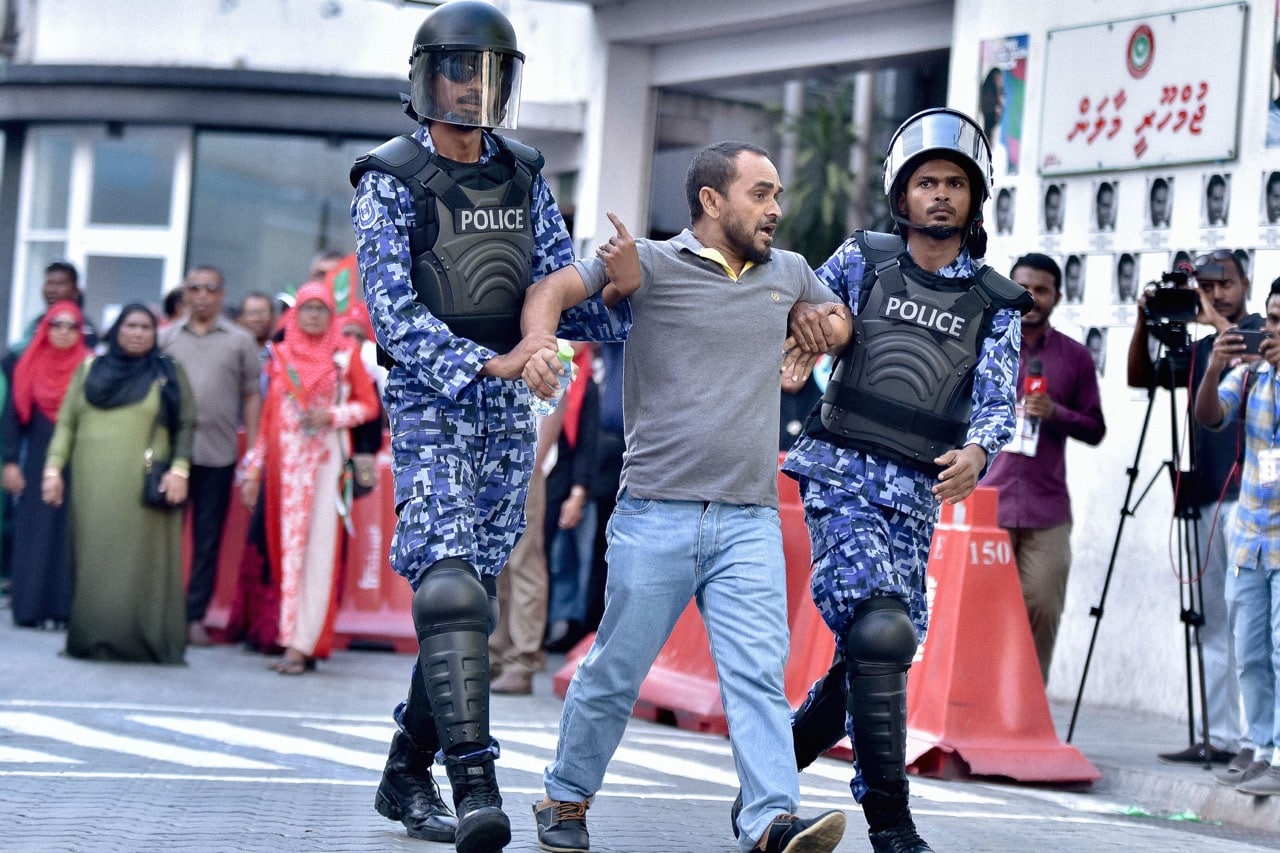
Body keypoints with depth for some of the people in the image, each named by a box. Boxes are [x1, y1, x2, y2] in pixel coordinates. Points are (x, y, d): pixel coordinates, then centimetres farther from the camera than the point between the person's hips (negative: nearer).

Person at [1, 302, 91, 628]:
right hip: (37, 463, 2)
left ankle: (62, 608, -2)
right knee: (34, 535, 0)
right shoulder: (29, 367, 4)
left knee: (68, 536, -2)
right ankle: (31, 607, 2)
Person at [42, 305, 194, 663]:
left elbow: (186, 426, 2)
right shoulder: (90, 370, 13)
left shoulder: (169, 374, 8)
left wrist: (179, 470, -10)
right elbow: (66, 423, 11)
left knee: (138, 563, -6)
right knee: (93, 562, 0)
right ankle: (91, 640, 1)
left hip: (143, 487, -2)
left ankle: (135, 640, -6)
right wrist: (53, 468, 2)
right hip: (93, 485, 2)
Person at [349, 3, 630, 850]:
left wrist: (625, 302, -14)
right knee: (450, 587, -19)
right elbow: (392, 311, -14)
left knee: (472, 597, 10)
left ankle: (408, 774, 21)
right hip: (430, 403, -6)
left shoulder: (524, 178, 11)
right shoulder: (391, 180, -5)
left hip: (508, 409, 6)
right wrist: (487, 364, -26)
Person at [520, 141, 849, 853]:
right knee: (614, 674, 5)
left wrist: (826, 330, 16)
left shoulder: (788, 272, 17)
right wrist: (538, 345, -29)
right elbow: (553, 289, -9)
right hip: (657, 517, -3)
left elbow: (838, 322, 38)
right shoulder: (654, 263, 1)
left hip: (750, 522, 3)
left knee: (758, 673, -11)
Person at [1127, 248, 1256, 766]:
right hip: (1204, 498, 7)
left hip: (1247, 494, -7)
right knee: (1212, 622, 5)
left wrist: (1219, 322, -12)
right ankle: (1219, 737, 6)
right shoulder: (1198, 351, 19)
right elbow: (1139, 377, 17)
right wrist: (1145, 323, 3)